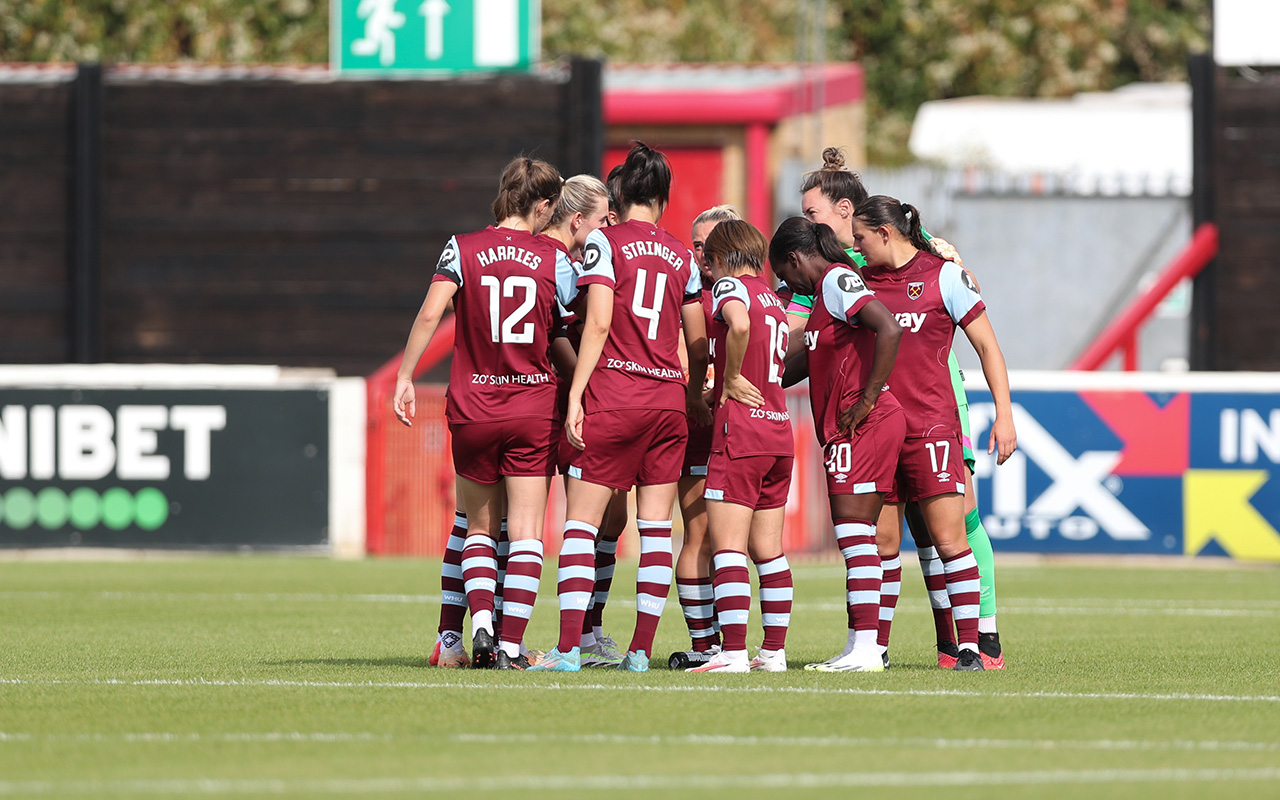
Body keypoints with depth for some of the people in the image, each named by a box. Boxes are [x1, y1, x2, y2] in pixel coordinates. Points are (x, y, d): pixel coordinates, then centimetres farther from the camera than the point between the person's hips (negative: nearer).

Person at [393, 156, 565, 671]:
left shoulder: (463, 249, -1)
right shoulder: (553, 259, 0)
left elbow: (430, 312, -13)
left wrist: (405, 377, -7)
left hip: (472, 407, 1)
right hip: (534, 407, -1)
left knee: (478, 527, 14)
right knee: (525, 531, 2)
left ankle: (480, 625, -5)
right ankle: (511, 646, -5)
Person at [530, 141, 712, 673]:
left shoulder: (606, 242, -1)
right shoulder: (680, 256, 12)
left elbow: (598, 324, -11)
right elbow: (698, 342, 16)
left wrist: (576, 395, -11)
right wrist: (695, 394, 31)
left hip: (612, 394, -4)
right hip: (668, 400, 4)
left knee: (580, 523, -3)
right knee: (656, 527, 7)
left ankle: (568, 648, -13)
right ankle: (642, 649, 4)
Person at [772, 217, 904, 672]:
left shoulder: (837, 279, -10)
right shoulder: (827, 288, 20)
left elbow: (890, 330, -25)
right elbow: (807, 361, 31)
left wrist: (868, 400, -21)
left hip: (862, 426, -10)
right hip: (846, 430, 10)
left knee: (854, 532, -11)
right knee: (855, 535, 9)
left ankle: (865, 648, -13)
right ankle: (860, 648, 10)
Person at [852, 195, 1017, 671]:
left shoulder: (942, 276, -2)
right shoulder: (860, 280, 11)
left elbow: (986, 346, 1)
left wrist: (1004, 414, -5)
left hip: (931, 426, -4)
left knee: (948, 538, -9)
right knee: (881, 542, 4)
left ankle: (969, 645, -7)